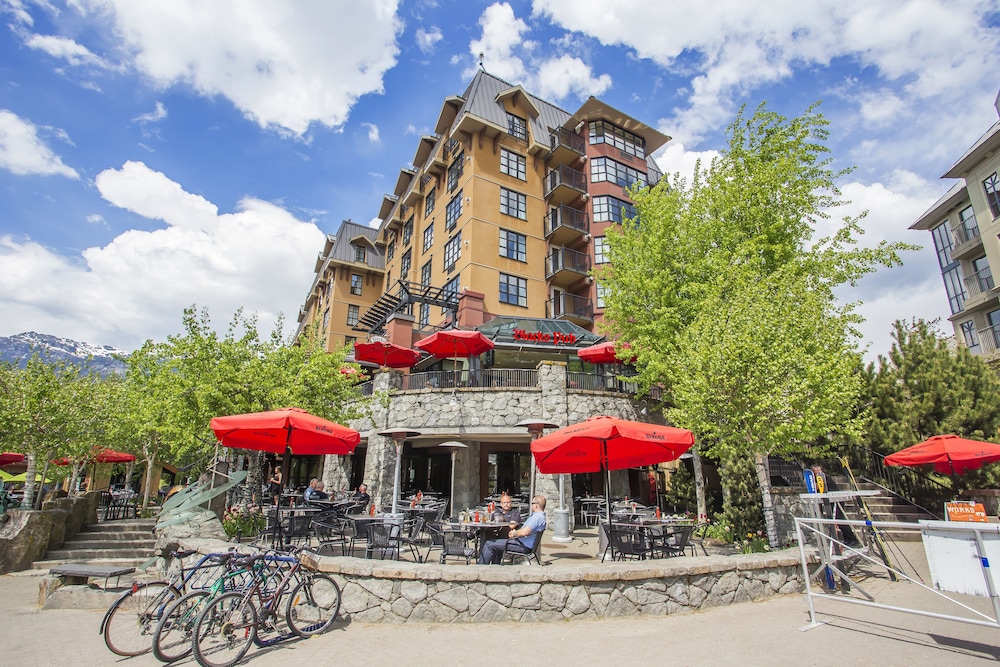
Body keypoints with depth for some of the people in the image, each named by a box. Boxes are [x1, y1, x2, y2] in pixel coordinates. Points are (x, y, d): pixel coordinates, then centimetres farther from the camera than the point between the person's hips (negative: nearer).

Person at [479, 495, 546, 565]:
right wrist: (514, 531, 4)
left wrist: (515, 533, -11)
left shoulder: (537, 517, -23)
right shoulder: (539, 516, 12)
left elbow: (524, 532, -32)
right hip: (522, 542, 11)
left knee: (489, 544, -6)